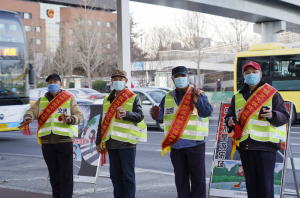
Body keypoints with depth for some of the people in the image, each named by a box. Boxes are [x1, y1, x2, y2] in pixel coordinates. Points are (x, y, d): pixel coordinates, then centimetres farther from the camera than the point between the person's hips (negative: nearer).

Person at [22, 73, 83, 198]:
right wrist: (28, 116, -20)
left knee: (66, 172, -3)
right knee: (53, 172, 10)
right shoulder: (41, 101, 17)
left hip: (64, 140, -3)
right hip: (47, 142, 3)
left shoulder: (70, 99, 7)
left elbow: (79, 115, 0)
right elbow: (33, 111, 4)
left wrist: (71, 119, -22)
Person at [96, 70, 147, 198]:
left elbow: (140, 116, -9)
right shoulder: (107, 100, 17)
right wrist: (99, 142, 15)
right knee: (115, 175, 11)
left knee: (128, 176, -2)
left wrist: (126, 114, -28)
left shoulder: (133, 98, 2)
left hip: (127, 143, -5)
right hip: (111, 143, 5)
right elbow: (102, 121, 19)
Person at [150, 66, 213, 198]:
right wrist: (156, 115, -9)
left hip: (195, 144, -4)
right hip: (175, 145, 4)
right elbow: (162, 118, 14)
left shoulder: (198, 95, -1)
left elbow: (207, 112, -16)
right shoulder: (167, 98, 12)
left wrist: (197, 100, -32)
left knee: (198, 177, 2)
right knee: (180, 178, 11)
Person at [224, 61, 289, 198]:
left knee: (266, 185, -4)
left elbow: (285, 116, 0)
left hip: (265, 146, -4)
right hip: (245, 146, 4)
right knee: (251, 184, 11)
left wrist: (273, 116, -22)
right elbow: (230, 115, 22)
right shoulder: (238, 97, 17)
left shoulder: (272, 94, 4)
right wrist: (230, 121, -3)